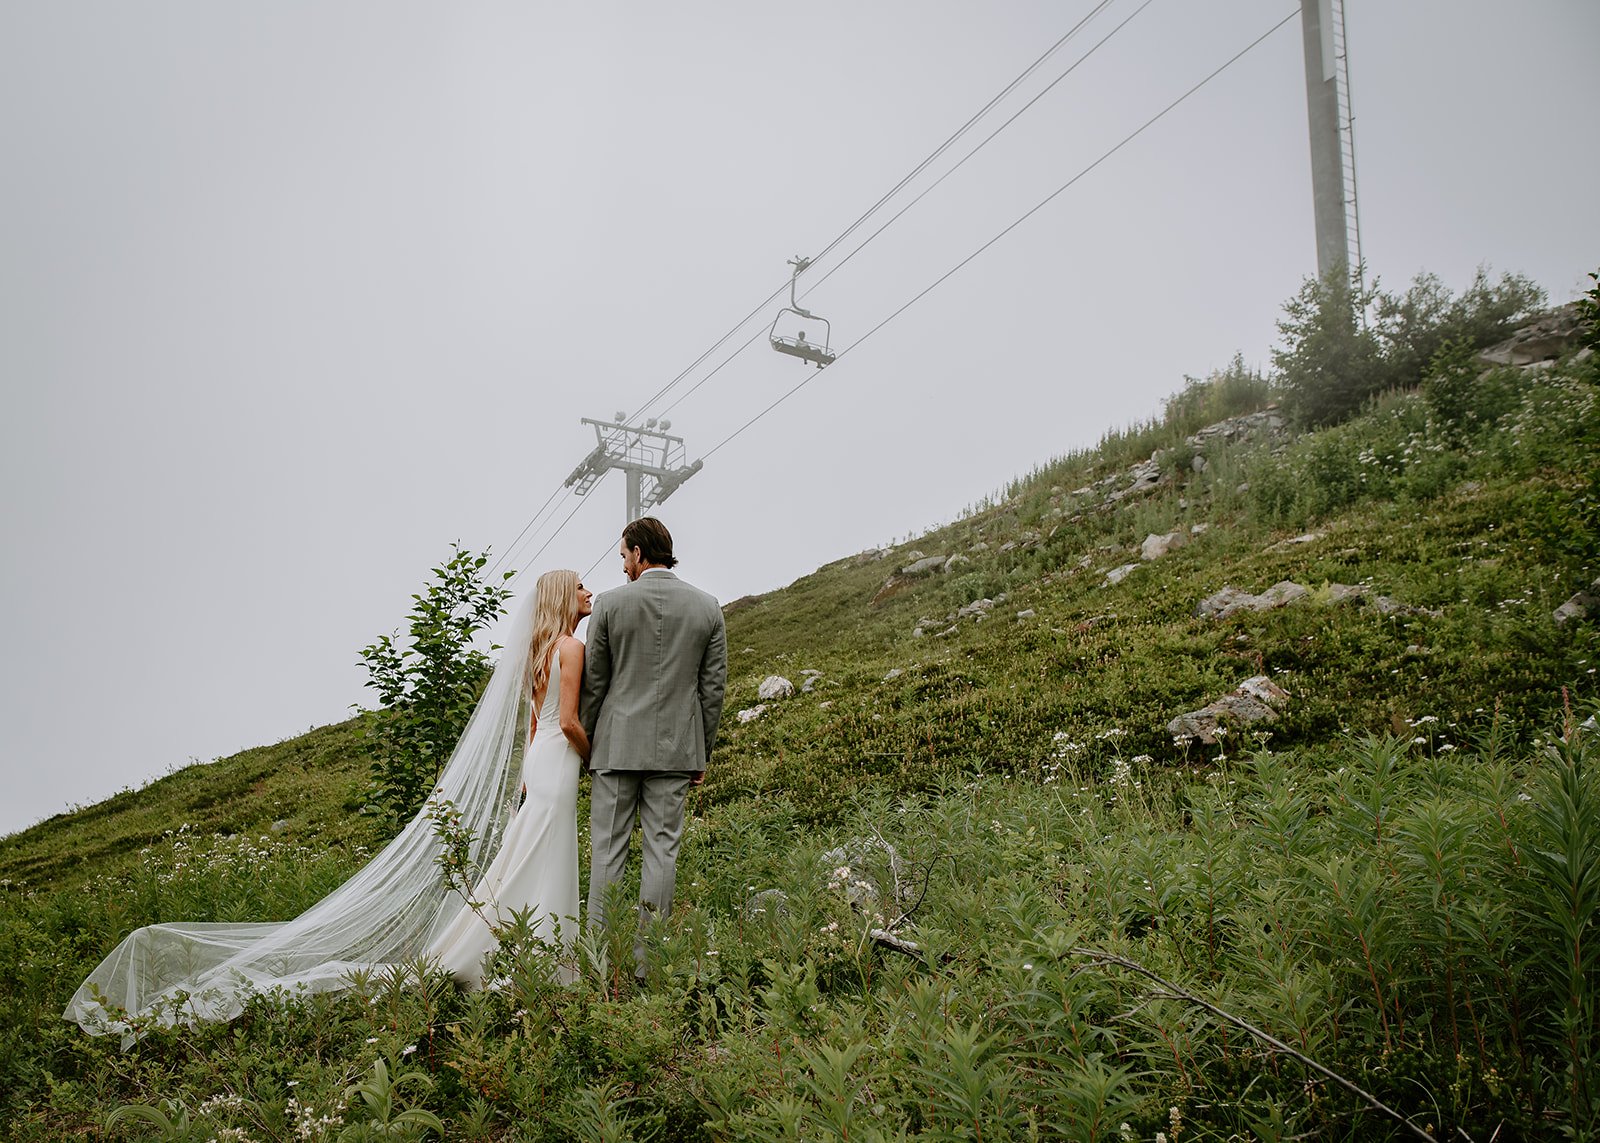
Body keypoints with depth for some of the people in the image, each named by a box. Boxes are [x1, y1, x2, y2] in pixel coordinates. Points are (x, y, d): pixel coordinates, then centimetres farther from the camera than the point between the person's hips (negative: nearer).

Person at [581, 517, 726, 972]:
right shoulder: (707, 607, 2)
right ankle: (647, 958, 9)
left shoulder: (610, 603, -4)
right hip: (677, 746, 2)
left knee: (608, 847, 5)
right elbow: (713, 687, 4)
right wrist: (703, 753, 12)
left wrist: (586, 743, 12)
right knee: (662, 847, 6)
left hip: (617, 743, -2)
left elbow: (594, 682, 0)